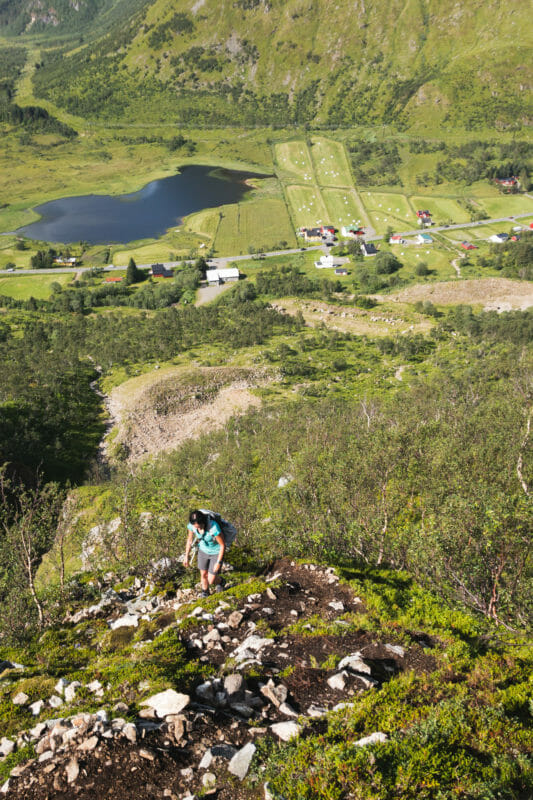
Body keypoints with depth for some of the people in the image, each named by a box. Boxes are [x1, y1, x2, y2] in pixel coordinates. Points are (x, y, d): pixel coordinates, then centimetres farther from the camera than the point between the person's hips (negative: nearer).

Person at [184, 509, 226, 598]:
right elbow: (190, 539, -5)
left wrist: (218, 563, -19)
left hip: (217, 553, -4)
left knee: (211, 581, 3)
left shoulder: (214, 527, -42)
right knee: (203, 575, 20)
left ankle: (220, 581, 40)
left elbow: (223, 545, -26)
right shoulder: (192, 525, -26)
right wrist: (186, 557, 3)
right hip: (203, 550, 4)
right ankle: (205, 594, 51)